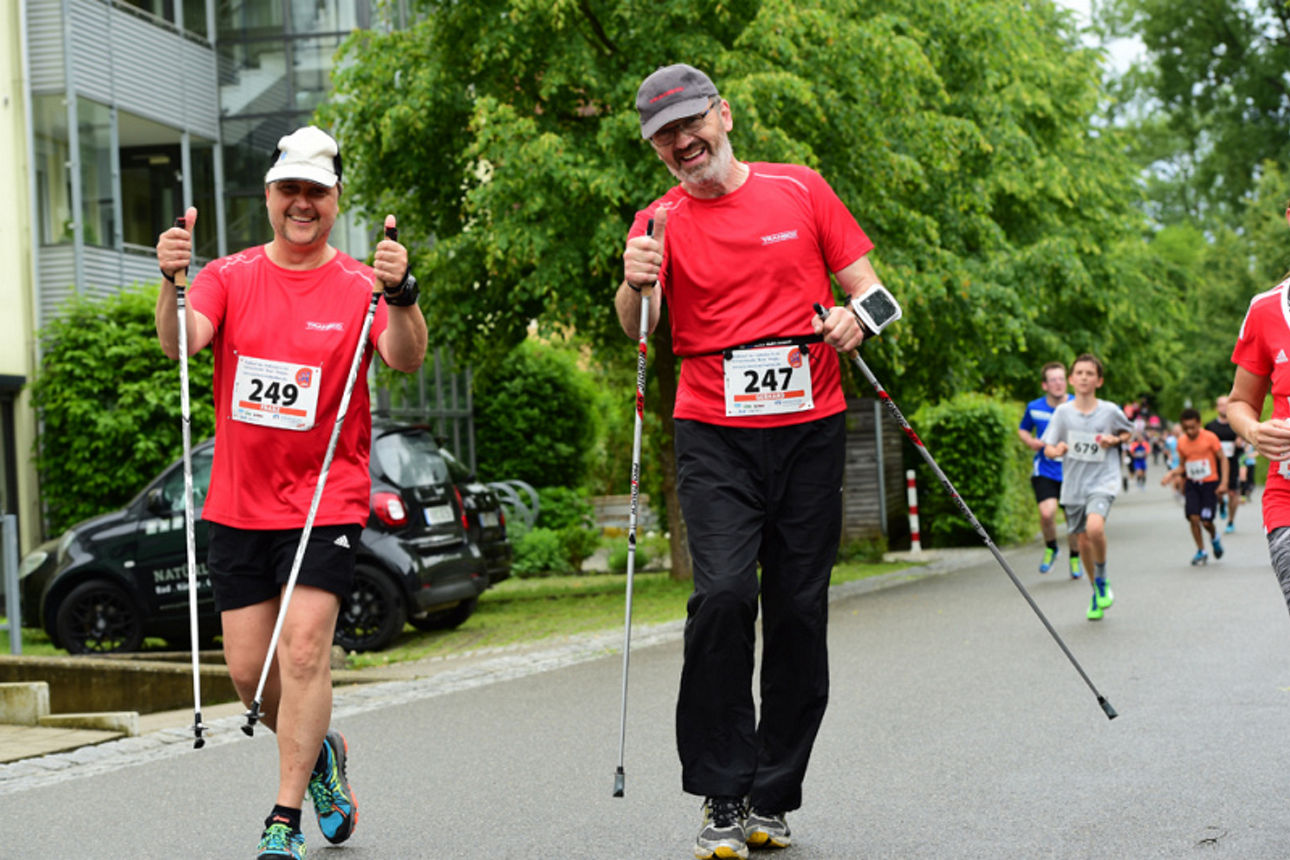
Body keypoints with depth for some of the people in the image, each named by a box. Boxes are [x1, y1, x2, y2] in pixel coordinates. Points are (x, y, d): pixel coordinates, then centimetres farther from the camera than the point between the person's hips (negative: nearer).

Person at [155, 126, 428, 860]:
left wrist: (400, 295, -38)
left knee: (304, 651, -13)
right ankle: (320, 752, 36)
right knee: (248, 668, 7)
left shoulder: (361, 287, -3)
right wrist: (171, 284, -34)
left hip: (327, 500, -3)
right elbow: (181, 343, -15)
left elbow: (406, 360, -20)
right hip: (239, 503, 3)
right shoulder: (230, 277, 3)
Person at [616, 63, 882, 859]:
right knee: (722, 593, -19)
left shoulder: (801, 189, 7)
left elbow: (864, 282, 11)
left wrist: (856, 318, -11)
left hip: (811, 428, 2)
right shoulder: (661, 222, 4)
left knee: (799, 611, 3)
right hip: (715, 435, -1)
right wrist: (635, 286, -33)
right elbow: (637, 330, -11)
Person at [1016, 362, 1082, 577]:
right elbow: (1023, 429, 18)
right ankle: (1050, 548, 9)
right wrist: (1030, 441, -4)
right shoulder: (1034, 408, -1)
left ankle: (1074, 557, 33)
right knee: (1047, 512, -21)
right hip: (1044, 470, 0)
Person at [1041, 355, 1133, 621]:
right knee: (1083, 541, 8)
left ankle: (1102, 579, -3)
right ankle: (1097, 592, 29)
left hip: (1103, 481, -3)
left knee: (1095, 527, -27)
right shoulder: (1063, 412, -1)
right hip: (1073, 484, 3)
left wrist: (1115, 440, -7)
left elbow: (1127, 433, 15)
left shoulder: (1110, 411, -4)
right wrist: (1057, 449, -23)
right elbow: (1047, 448, 0)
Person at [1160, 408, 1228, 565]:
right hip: (1191, 483, 3)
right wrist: (1173, 474, -6)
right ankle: (1201, 552, 5)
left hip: (1210, 483, -3)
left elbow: (1223, 459, -4)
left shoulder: (1209, 437, -8)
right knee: (1193, 517, -12)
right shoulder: (1181, 442, 4)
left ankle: (1214, 537, 26)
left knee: (1206, 521, -9)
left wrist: (1224, 481, -14)